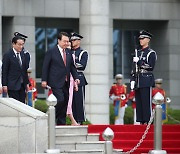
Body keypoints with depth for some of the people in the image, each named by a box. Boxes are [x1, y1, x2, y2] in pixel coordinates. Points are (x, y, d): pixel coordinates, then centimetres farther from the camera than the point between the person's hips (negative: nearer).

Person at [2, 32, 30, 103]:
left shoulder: (23, 55, 11)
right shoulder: (8, 55, -8)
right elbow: (4, 72, -8)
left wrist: (27, 83, 15)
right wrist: (4, 85, -11)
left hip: (22, 85, 6)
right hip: (13, 86, -6)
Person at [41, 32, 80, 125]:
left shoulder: (68, 52, 12)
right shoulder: (51, 52, -4)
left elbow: (72, 66, 18)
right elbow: (45, 67, -3)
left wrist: (76, 77, 5)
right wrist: (44, 80, -8)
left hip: (66, 82, 6)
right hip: (56, 82, -6)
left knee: (65, 103, 5)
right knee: (60, 101, -17)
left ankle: (61, 123, 12)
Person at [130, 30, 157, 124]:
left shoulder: (151, 53, -1)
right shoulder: (138, 53, 19)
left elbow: (151, 67, -12)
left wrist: (139, 62, -13)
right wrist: (132, 80, 10)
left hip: (146, 81, -7)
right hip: (138, 82, 7)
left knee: (146, 102, -9)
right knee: (138, 103, 5)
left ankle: (147, 121, -9)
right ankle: (140, 121, 8)